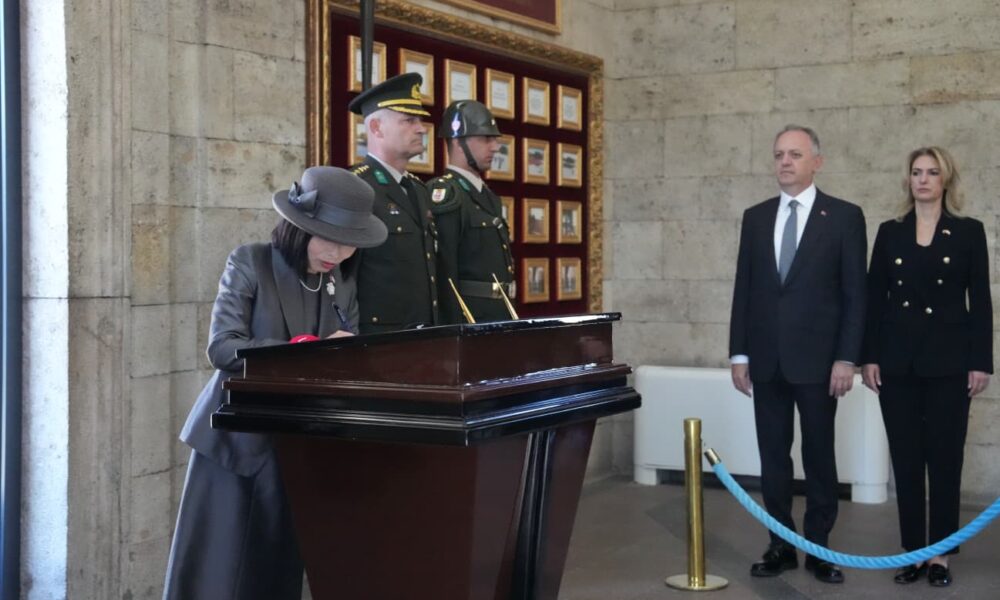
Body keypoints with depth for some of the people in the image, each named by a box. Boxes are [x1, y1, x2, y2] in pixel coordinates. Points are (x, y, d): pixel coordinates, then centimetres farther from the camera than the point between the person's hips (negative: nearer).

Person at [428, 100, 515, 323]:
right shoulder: (444, 195, -13)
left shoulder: (488, 197, 17)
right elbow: (444, 274, -19)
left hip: (498, 315, 9)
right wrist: (455, 328, -23)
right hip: (467, 316, -9)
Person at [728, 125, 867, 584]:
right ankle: (781, 546, 17)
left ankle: (818, 548, 16)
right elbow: (744, 289, 9)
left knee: (818, 456, 5)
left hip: (817, 359, -3)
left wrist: (846, 358, -10)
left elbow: (855, 293, -4)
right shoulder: (755, 217, 9)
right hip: (766, 359, 4)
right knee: (773, 456, 7)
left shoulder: (844, 216, -2)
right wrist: (739, 354, 4)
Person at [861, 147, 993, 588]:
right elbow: (874, 298, 6)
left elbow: (980, 301, 0)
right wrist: (868, 357, 0)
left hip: (948, 360, -2)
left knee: (945, 458, 2)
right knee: (905, 459, 5)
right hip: (898, 360, 2)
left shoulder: (969, 232, 2)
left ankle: (940, 553, 11)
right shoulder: (889, 232, 7)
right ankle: (913, 550, 13)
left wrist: (981, 362, -5)